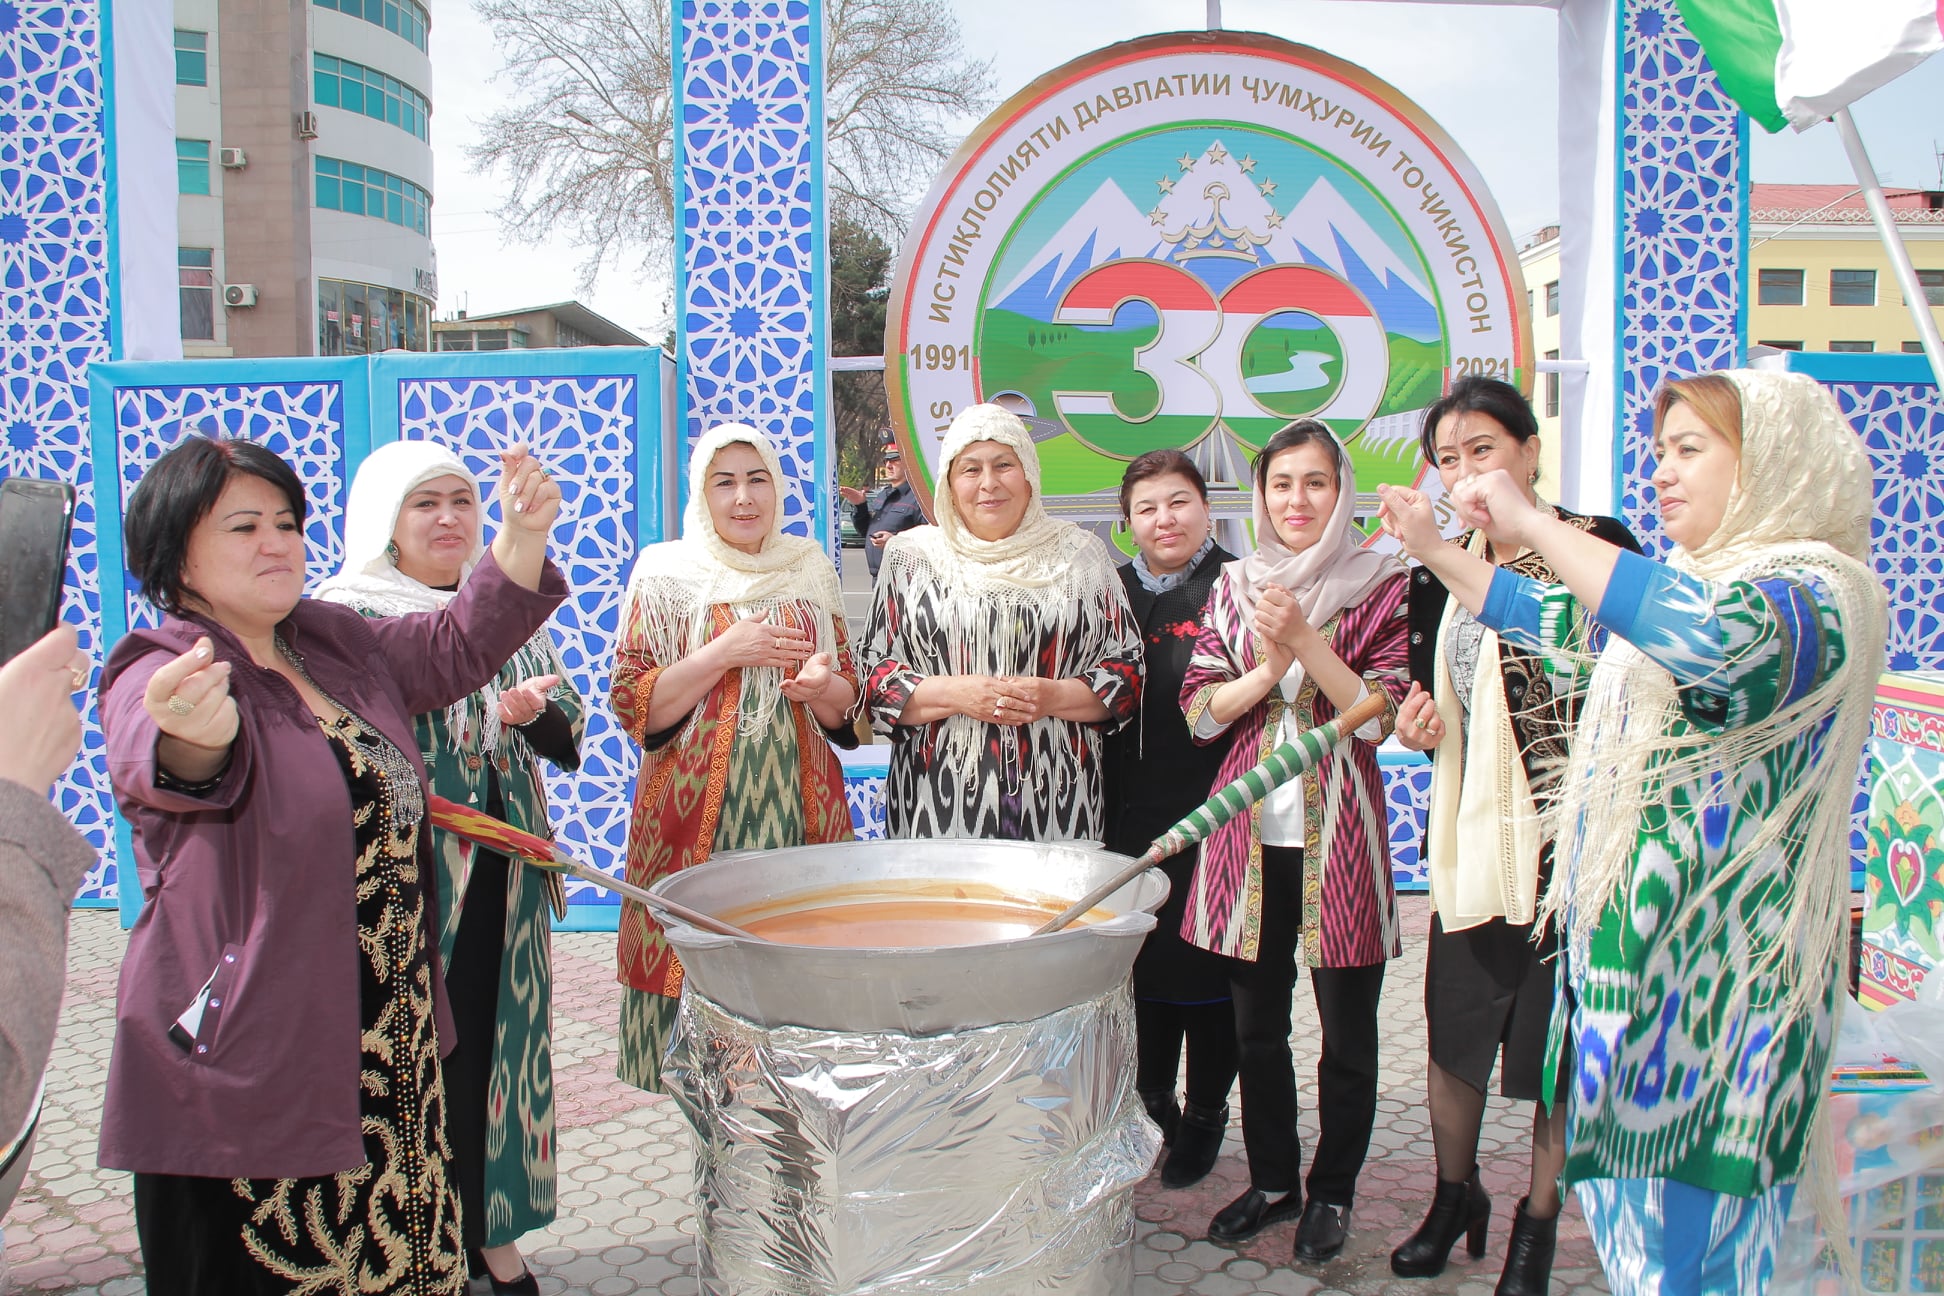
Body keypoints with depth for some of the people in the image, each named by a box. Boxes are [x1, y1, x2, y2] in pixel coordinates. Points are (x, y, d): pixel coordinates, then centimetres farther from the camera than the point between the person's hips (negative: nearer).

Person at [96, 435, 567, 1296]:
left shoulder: (336, 642, 10)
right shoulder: (157, 677, -12)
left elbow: (456, 648, 19)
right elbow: (154, 766, -33)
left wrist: (522, 535, 3)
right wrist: (194, 739, -58)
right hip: (248, 1059, -7)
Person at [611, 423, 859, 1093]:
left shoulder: (810, 571, 11)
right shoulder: (666, 575, 2)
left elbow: (846, 705, 13)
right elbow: (634, 708, -4)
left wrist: (825, 686, -10)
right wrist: (725, 652, -14)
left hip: (800, 806, 3)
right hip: (699, 811, -2)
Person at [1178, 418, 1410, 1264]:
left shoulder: (1382, 586, -2)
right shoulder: (1236, 586, 8)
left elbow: (1382, 718, -9)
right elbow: (1200, 711, 2)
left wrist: (1306, 641, -19)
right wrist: (1269, 670, -15)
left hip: (1337, 831, -3)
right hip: (1249, 830, 3)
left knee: (1346, 1028, 8)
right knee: (1256, 1024, 13)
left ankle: (1332, 1192, 26)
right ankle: (1272, 1180, 31)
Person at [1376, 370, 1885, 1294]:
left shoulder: (1819, 589, -15)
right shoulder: (1685, 584, 14)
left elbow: (1720, 637, -38)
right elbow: (1551, 621, 30)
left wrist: (1532, 524, -32)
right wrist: (1431, 550, 21)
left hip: (1716, 971, -9)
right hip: (1628, 949, 9)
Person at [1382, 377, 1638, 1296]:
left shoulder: (1598, 548, -8)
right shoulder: (1436, 573, 8)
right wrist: (1418, 729, -1)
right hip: (1470, 832, 5)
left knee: (1557, 1043, 6)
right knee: (1453, 1026, 13)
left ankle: (1538, 1219, 28)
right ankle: (1455, 1196, 36)